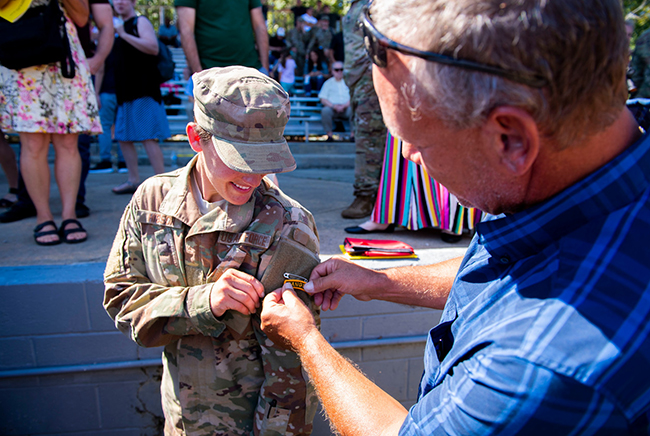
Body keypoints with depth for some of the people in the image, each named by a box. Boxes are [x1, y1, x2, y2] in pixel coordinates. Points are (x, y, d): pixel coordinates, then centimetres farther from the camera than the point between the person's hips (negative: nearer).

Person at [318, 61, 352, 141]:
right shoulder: (328, 83, 16)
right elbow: (323, 99, 7)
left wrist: (344, 106, -14)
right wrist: (333, 106, -12)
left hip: (346, 107, 0)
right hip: (332, 108, 0)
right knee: (325, 111, -33)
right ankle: (329, 134, -26)